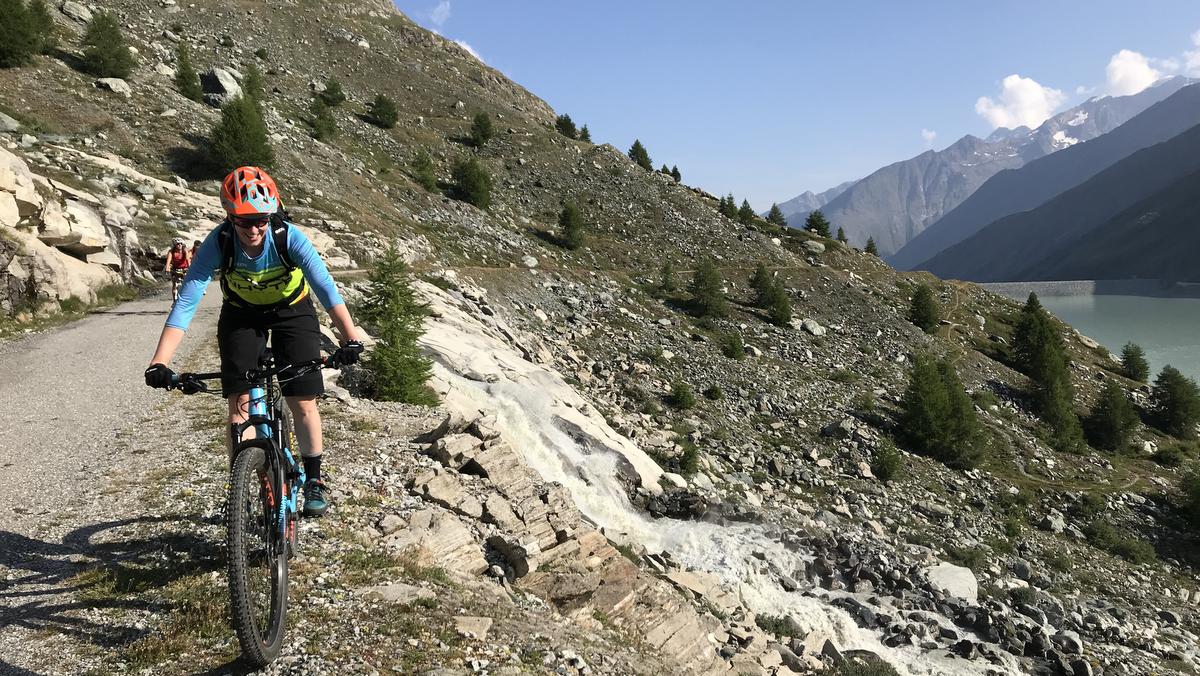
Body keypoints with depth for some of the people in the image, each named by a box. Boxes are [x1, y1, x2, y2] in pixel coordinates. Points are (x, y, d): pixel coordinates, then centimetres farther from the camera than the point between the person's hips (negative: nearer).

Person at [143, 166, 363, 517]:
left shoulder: (289, 237, -31)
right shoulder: (218, 243, -29)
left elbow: (326, 287, -41)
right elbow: (185, 304, -32)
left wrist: (349, 337, -54)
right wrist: (159, 362, -42)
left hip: (292, 311, -1)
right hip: (241, 315, 1)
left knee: (303, 402, -6)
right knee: (239, 402, -9)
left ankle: (313, 480, 13)